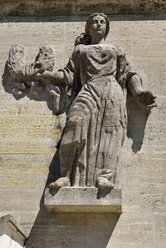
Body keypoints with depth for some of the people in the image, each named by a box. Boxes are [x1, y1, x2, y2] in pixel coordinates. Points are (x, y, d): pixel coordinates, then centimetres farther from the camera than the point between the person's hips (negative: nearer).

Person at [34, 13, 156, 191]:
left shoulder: (115, 51, 29)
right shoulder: (80, 51, 30)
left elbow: (129, 75, 22)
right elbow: (68, 75, 22)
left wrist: (139, 92, 4)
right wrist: (44, 76, 9)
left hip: (111, 89, 1)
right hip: (88, 90, 0)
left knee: (110, 129, -22)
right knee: (76, 122, -26)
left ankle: (104, 176, -34)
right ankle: (66, 176, -31)